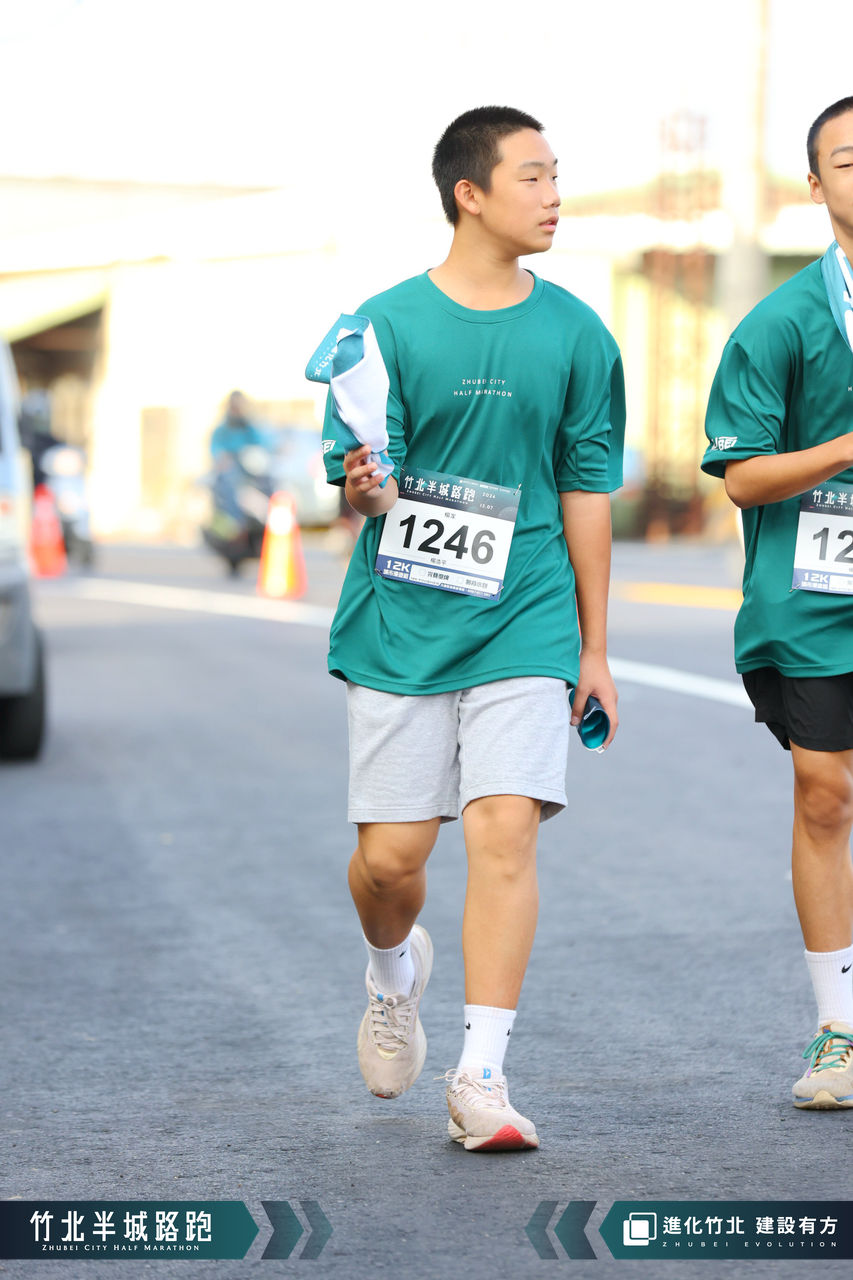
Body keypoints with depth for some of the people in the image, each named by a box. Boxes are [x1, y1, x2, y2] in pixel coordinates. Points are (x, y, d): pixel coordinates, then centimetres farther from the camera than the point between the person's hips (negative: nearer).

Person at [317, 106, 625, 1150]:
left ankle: (481, 1077, -10)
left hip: (524, 624, 1)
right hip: (401, 622, -1)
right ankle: (392, 969, 37)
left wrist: (593, 648, 11)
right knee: (390, 855, 2)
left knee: (504, 832, -13)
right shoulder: (389, 324, -1)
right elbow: (368, 490, -2)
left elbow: (585, 494, 10)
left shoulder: (576, 335, 5)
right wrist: (365, 486, -27)